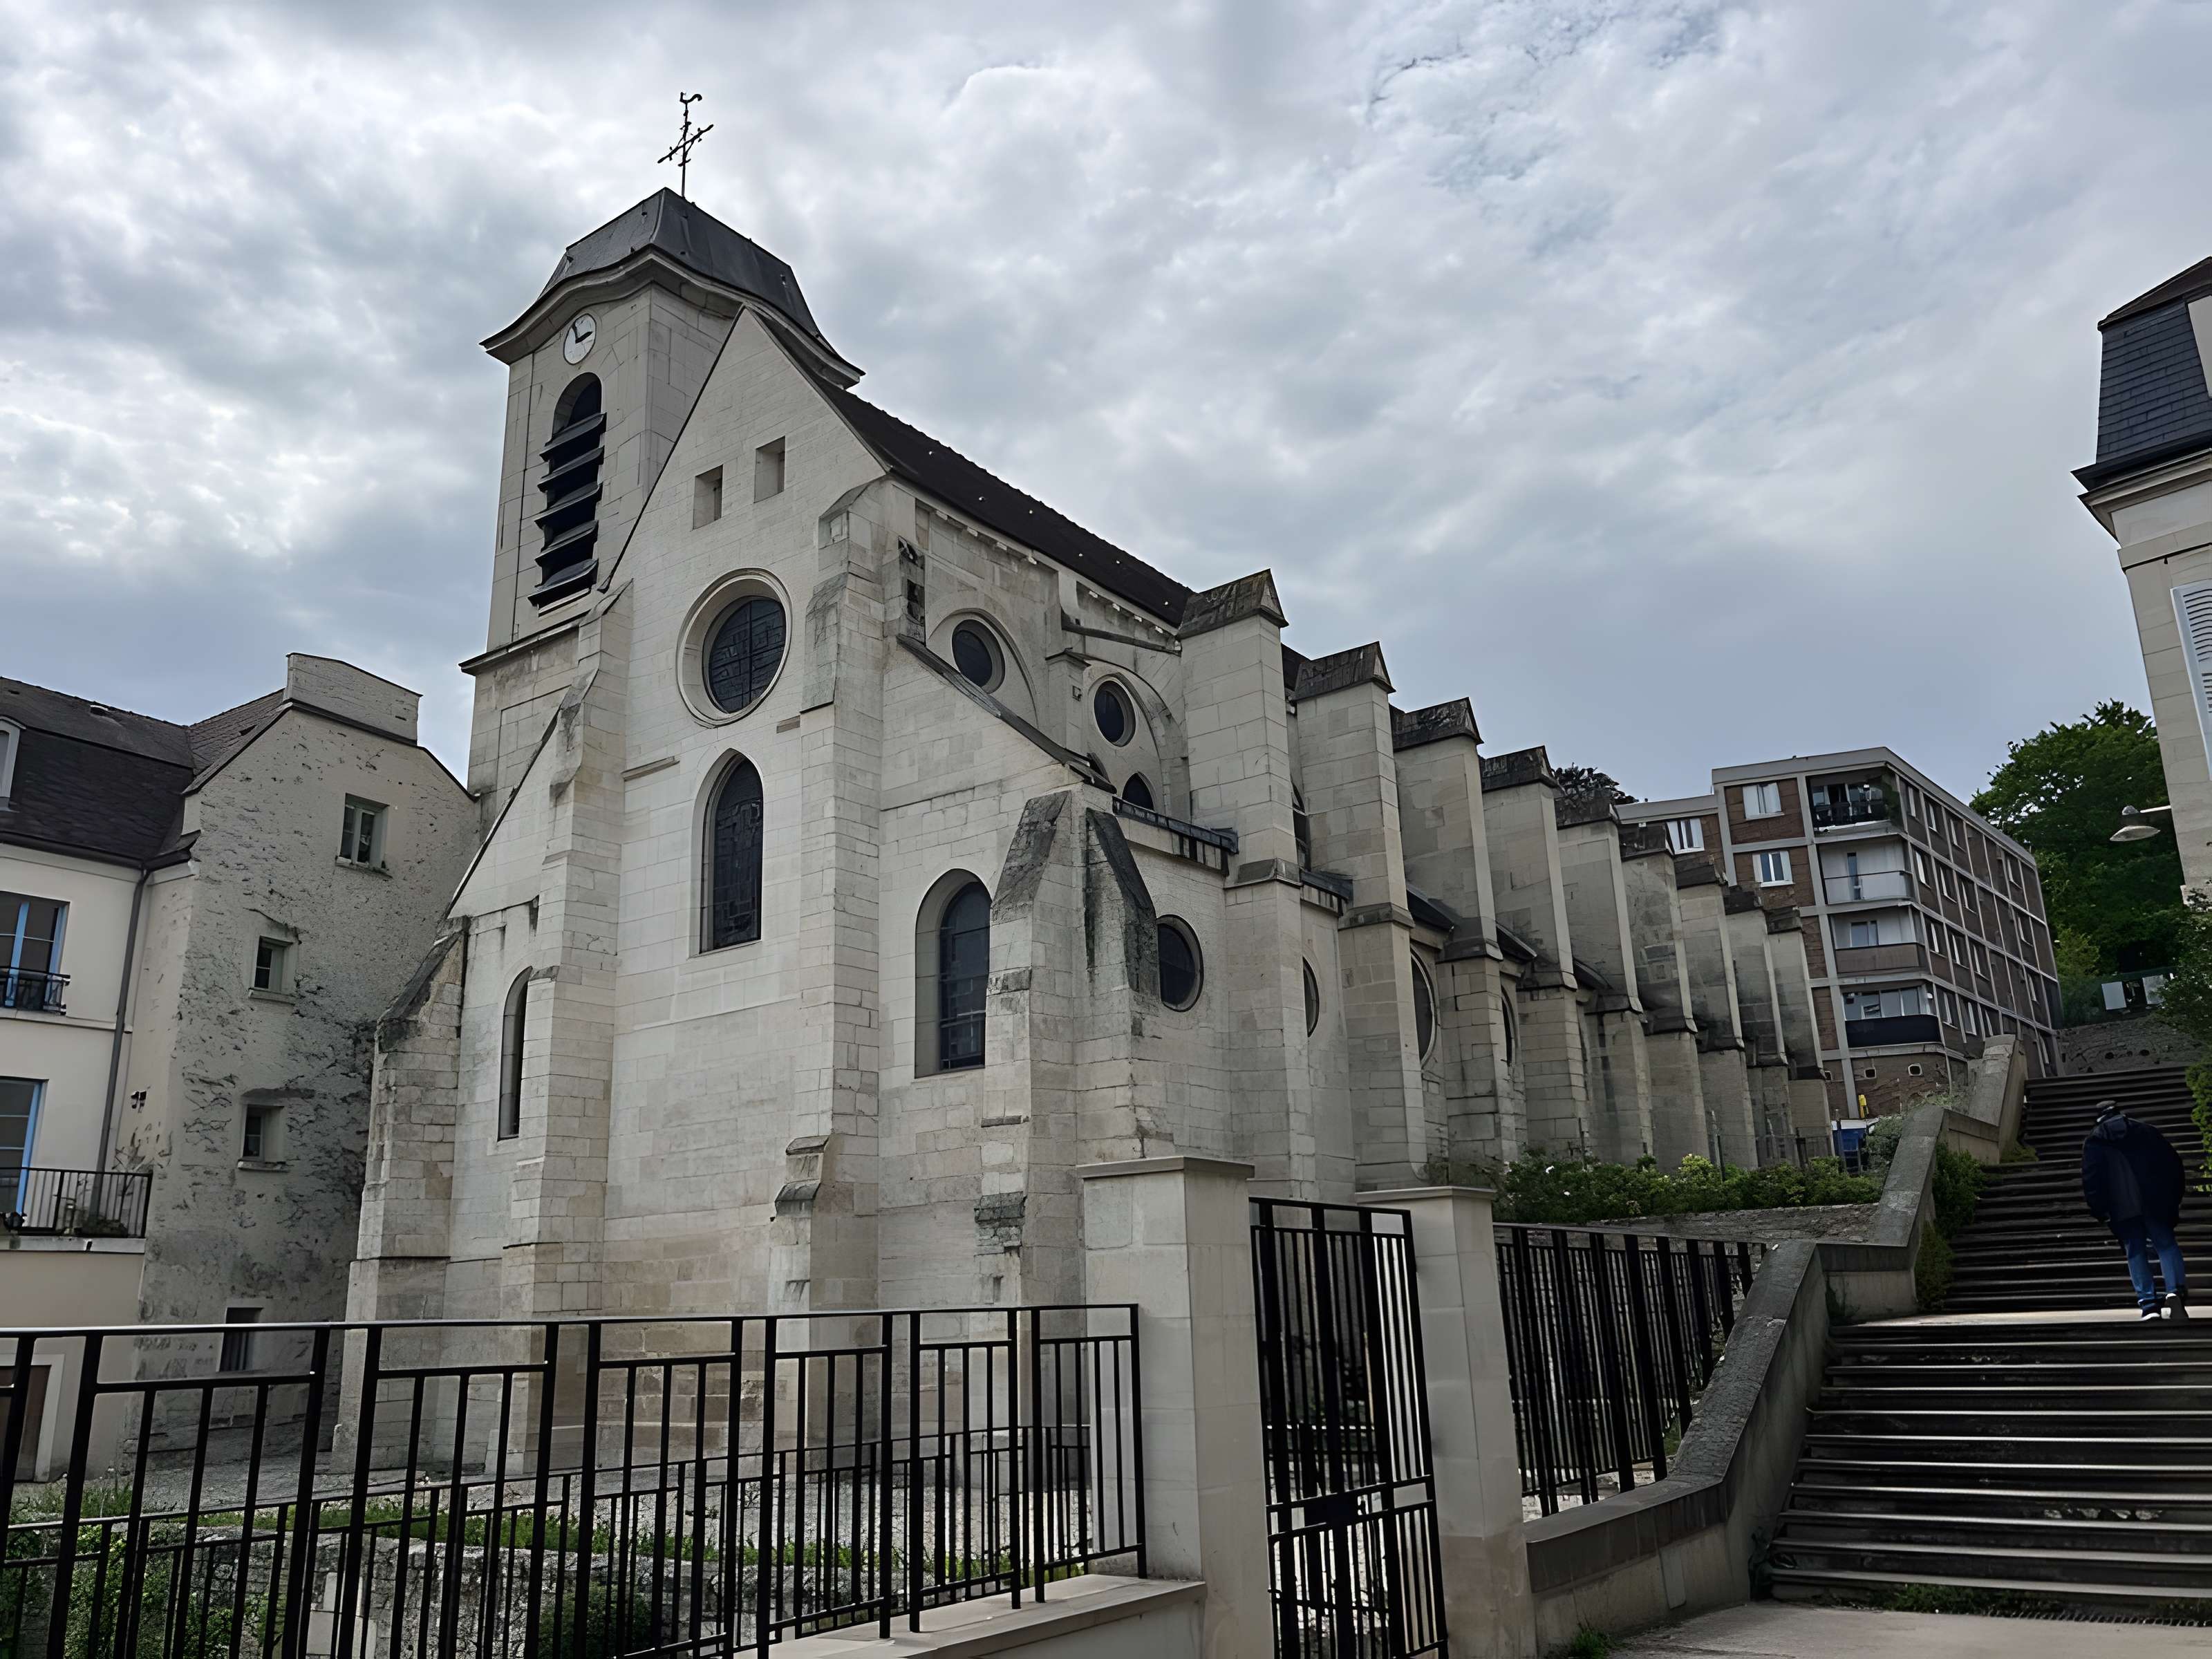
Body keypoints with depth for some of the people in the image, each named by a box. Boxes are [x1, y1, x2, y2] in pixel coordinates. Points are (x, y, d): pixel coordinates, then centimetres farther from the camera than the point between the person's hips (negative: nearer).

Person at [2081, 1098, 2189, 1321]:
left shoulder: (2094, 1141, 8)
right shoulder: (2146, 1132, 13)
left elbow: (2090, 1178, -1)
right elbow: (2173, 1162, 10)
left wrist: (2099, 1210, 2)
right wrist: (2174, 1198, 15)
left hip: (2121, 1209, -1)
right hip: (2155, 1202, 1)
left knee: (2136, 1253, 3)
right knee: (2166, 1244, 6)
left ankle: (2149, 1305, -3)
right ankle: (2175, 1290, -16)